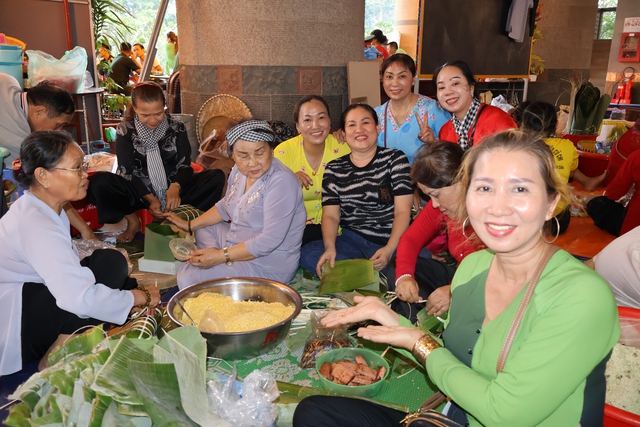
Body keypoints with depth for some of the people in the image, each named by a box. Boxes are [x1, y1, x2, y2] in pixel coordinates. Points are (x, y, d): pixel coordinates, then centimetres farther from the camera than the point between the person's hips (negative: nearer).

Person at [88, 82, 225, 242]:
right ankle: (132, 221, -9)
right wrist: (150, 199, -27)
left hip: (173, 190, 1)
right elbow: (127, 172, -10)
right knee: (98, 182, -27)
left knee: (217, 177, -21)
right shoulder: (125, 130, -6)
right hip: (140, 192, -1)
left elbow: (185, 165, -7)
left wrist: (175, 188, -30)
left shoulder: (176, 127, -2)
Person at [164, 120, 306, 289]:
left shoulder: (281, 181, -25)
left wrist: (222, 256, -24)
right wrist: (190, 225, 20)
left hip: (268, 267, -9)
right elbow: (225, 206, 22)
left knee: (188, 279, -21)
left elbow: (270, 240, -29)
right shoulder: (240, 170, 2)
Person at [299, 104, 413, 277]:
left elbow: (403, 211, -3)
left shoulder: (395, 159, 4)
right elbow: (331, 215, 3)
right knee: (307, 254, -25)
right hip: (352, 241, 2)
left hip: (393, 240, -1)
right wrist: (330, 247, -19)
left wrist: (389, 248, -20)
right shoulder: (334, 169, 10)